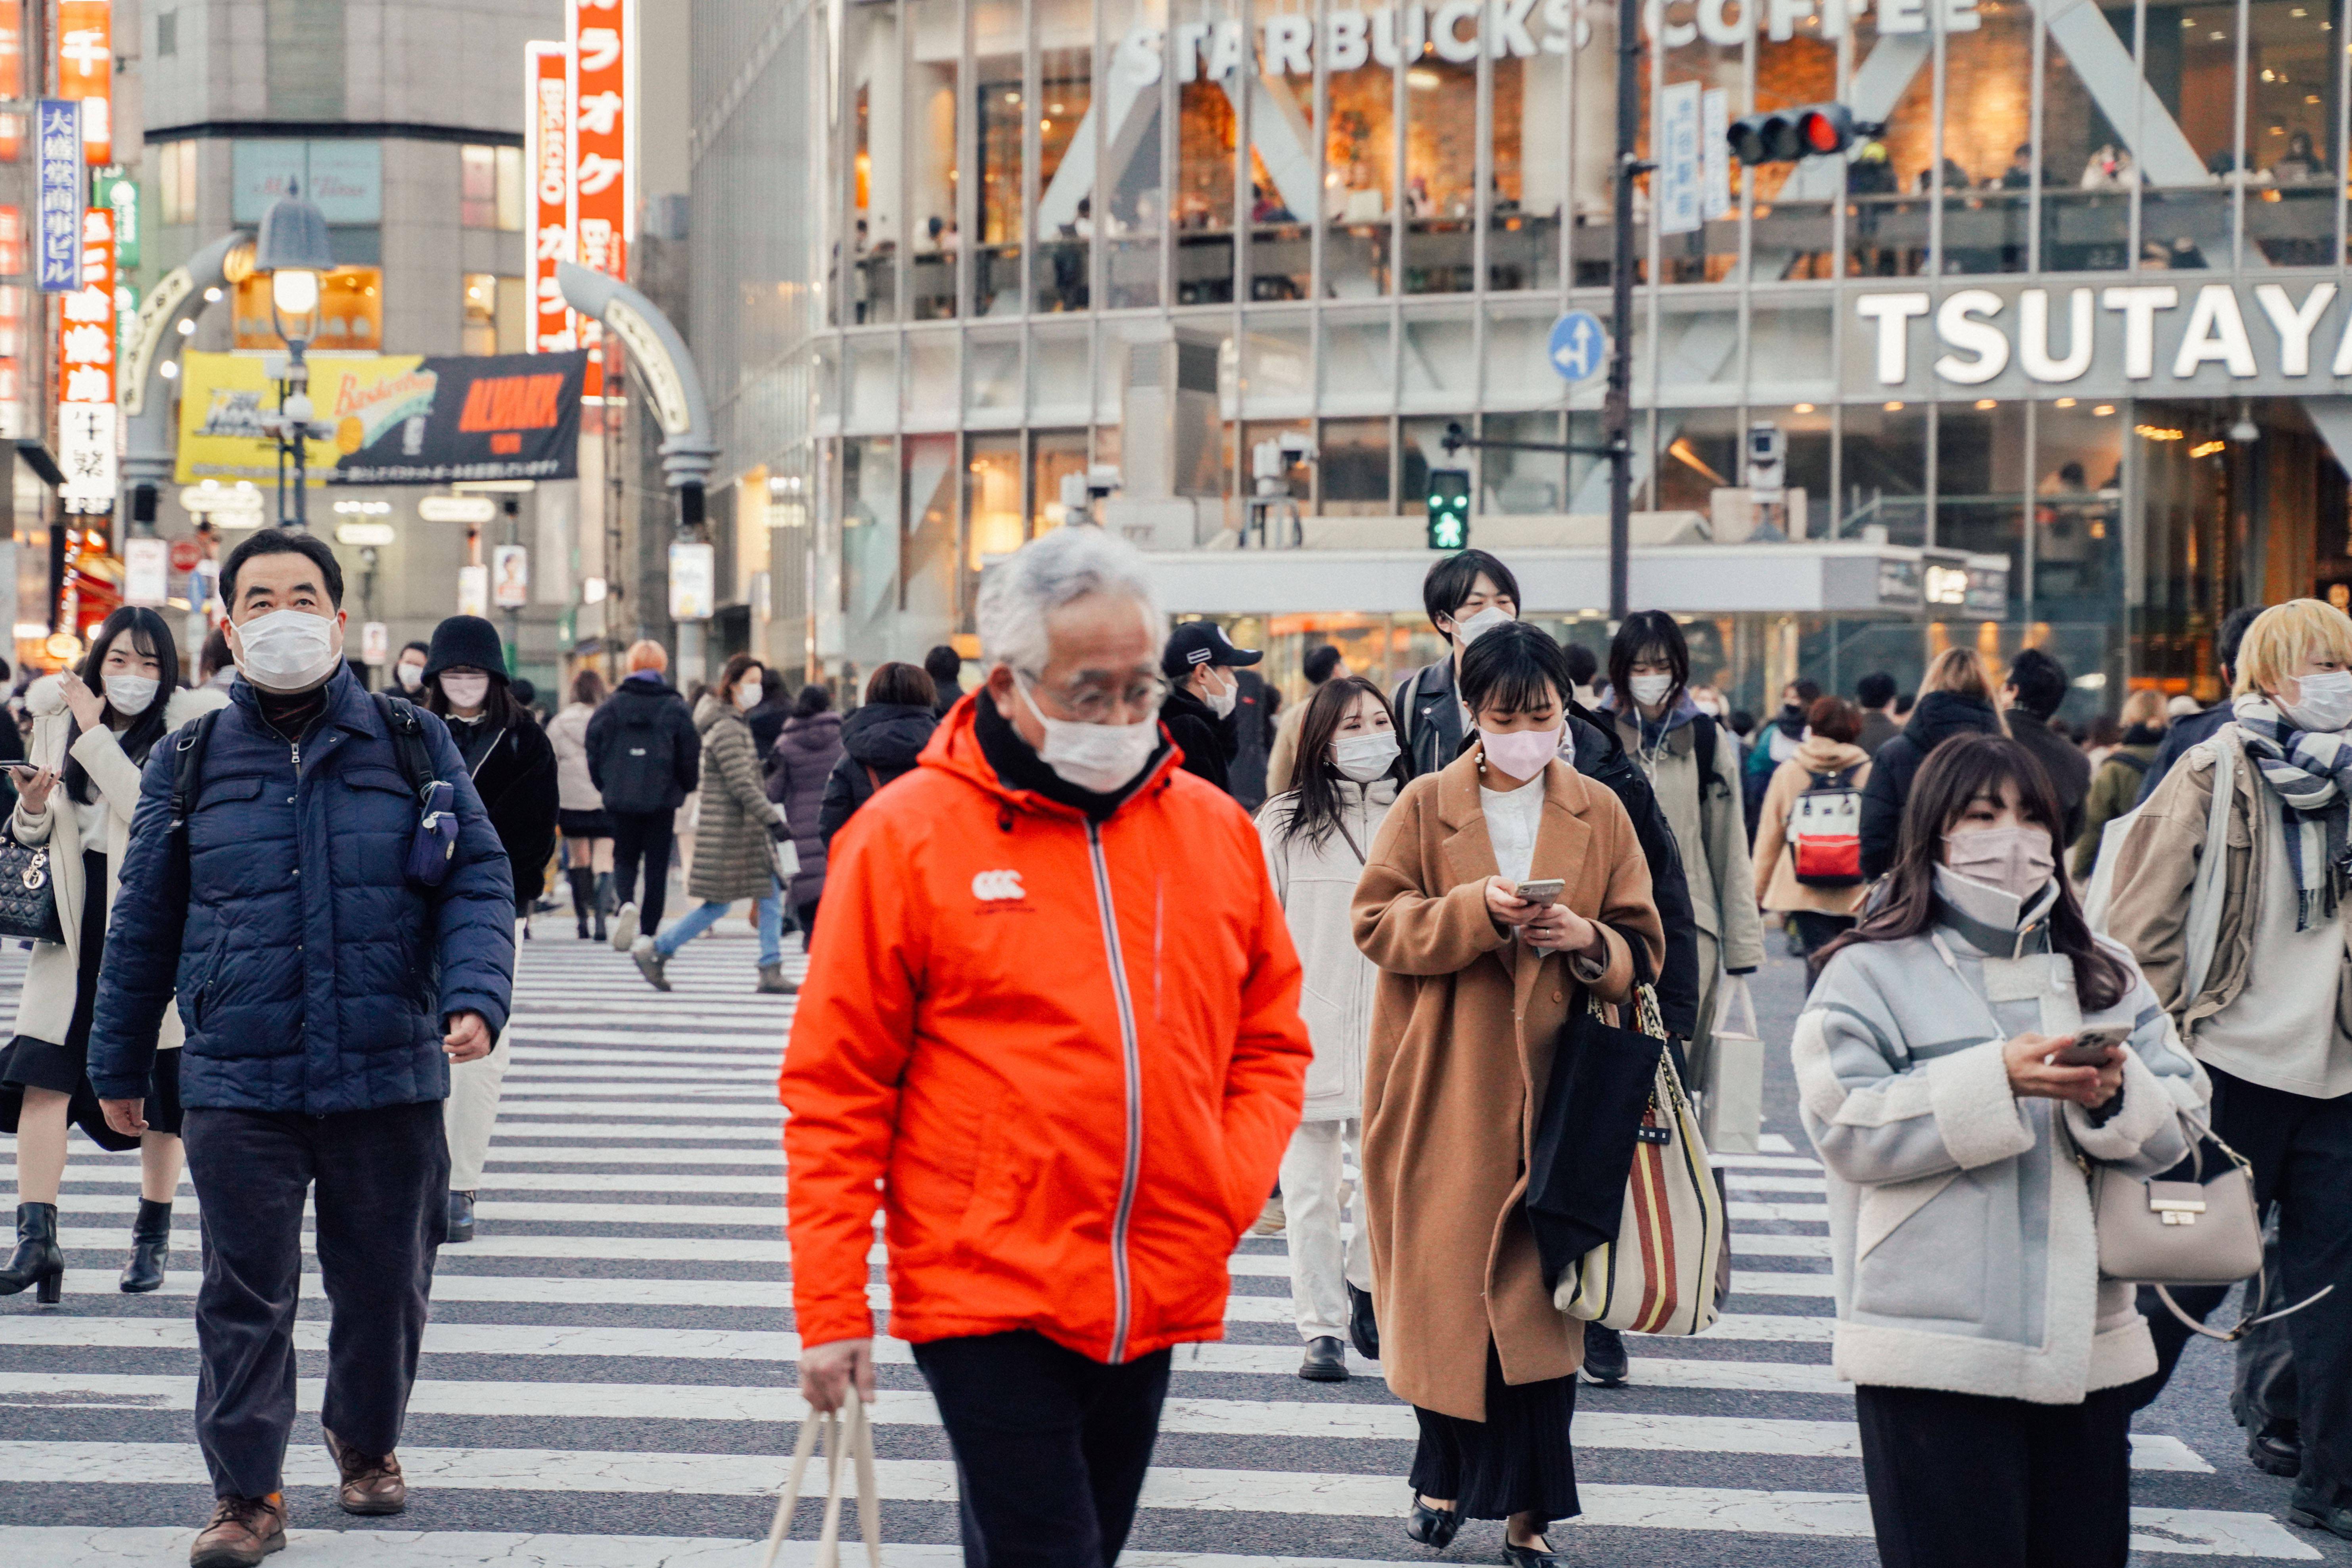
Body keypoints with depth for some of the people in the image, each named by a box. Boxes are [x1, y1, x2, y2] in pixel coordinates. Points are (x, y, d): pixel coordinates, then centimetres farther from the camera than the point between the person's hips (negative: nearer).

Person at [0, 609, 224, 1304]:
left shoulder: (190, 729, -6)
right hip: (75, 924, 3)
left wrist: (95, 734, -16)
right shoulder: (56, 716, 8)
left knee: (160, 1088, 6)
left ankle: (153, 1236, 22)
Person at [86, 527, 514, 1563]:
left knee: (385, 1284, 11)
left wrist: (475, 998, -14)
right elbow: (143, 922, 12)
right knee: (244, 1298, -1)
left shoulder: (413, 745, 4)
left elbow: (477, 882, 2)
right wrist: (118, 1066, 14)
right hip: (238, 1087, 0)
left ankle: (366, 1441, 35)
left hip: (390, 1079, 0)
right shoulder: (189, 763, 7)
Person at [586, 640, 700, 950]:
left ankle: (625, 902, -19)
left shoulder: (614, 704, 0)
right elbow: (691, 751, -2)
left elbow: (595, 743, 1)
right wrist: (687, 786, 14)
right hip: (662, 797, -1)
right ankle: (649, 930, 5)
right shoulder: (675, 706, -2)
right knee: (657, 864, 8)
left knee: (624, 857, 12)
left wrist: (603, 784, 14)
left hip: (621, 796, 1)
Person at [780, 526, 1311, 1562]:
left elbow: (1271, 1042, 17)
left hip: (1156, 1301, 5)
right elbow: (835, 1091, -4)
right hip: (989, 1294, -5)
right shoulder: (906, 835, -6)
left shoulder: (1216, 830, 7)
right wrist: (830, 1310, -7)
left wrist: (1236, 1185, -2)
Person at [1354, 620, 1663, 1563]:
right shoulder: (1424, 807, 4)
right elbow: (1377, 923, -4)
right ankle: (1447, 1473, 22)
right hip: (1446, 1092, 0)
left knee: (1540, 1294, -2)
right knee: (1443, 1280, 3)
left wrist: (1588, 940, -14)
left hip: (1551, 1090, 0)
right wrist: (1476, 909, -18)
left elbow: (1643, 952, 8)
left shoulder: (1600, 815, 8)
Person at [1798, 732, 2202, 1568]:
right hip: (1936, 1358, -5)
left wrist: (2119, 1093, -13)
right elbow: (1846, 1126, -14)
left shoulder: (2106, 976, 16)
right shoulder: (1871, 973, 0)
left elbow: (2178, 1125, 9)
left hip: (2088, 1346, 5)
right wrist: (1996, 1080, -21)